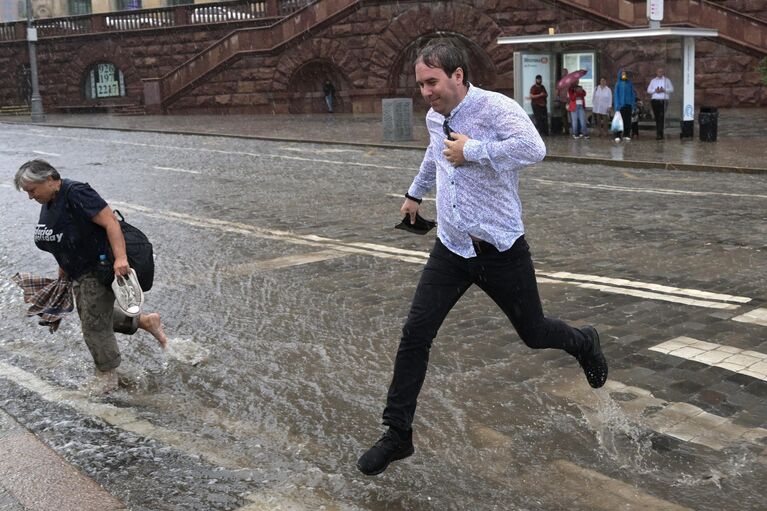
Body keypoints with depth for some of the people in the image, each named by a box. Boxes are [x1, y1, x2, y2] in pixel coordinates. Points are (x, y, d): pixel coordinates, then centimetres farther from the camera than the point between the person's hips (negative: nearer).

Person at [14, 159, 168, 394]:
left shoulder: (75, 194, -21)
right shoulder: (48, 202, 7)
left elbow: (110, 222, -28)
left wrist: (120, 257, -36)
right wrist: (63, 270, 22)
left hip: (99, 269, -10)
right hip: (79, 272, 10)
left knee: (95, 322, 0)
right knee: (91, 315, 20)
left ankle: (107, 375, 18)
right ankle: (146, 321, 30)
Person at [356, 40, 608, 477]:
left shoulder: (496, 108, -17)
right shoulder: (435, 118, 7)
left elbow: (533, 149, -37)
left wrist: (472, 151, -28)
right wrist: (416, 193, 46)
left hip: (501, 251, -5)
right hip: (451, 250, 5)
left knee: (533, 334, 12)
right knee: (415, 335, -6)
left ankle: (584, 344, 48)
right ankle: (398, 435, 5)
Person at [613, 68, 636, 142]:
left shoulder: (630, 83, 9)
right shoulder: (618, 84, 2)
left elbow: (633, 94, 9)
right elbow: (616, 94, -1)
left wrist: (634, 104, 2)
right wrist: (617, 105, -10)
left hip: (628, 104, 3)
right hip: (621, 104, -3)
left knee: (628, 120, 3)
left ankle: (626, 135, 9)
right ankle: (618, 136, -9)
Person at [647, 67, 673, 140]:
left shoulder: (666, 80, 11)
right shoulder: (653, 81, 16)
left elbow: (671, 89, 6)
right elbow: (648, 90, 12)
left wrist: (664, 90, -10)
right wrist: (655, 90, -7)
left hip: (663, 101, -2)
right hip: (654, 100, 3)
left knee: (661, 117, -13)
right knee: (657, 117, 1)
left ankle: (659, 134, -18)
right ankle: (659, 133, 8)